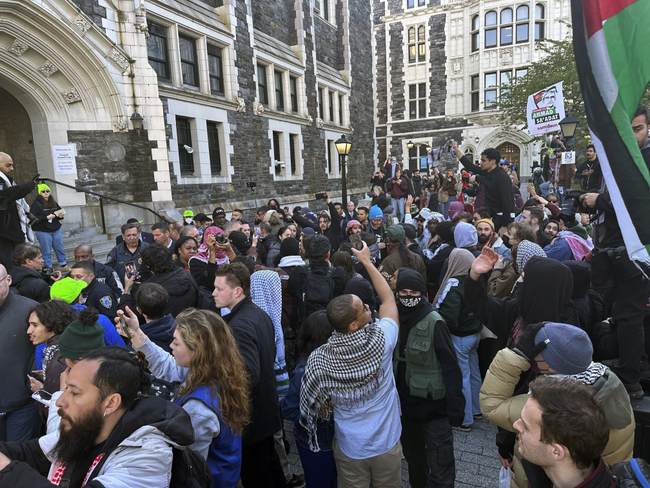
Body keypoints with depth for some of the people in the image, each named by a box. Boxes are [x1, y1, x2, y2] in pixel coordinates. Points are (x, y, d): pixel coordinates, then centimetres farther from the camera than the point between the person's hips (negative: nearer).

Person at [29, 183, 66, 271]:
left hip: (56, 229, 5)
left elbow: (60, 211, 22)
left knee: (60, 249, 12)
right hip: (43, 231, -5)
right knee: (47, 251, 2)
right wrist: (47, 217, -23)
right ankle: (48, 268, 13)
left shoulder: (54, 203, 9)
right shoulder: (36, 204, -7)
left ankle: (63, 264, 25)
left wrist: (60, 215, -1)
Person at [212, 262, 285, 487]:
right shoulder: (260, 314, 1)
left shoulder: (239, 325, -26)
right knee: (270, 467, 24)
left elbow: (249, 377, -32)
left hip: (249, 417, -8)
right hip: (266, 410, 9)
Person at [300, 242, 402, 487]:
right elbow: (389, 299, -8)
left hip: (349, 448, 0)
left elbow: (319, 408, -8)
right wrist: (367, 261, -1)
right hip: (387, 445, 0)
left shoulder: (320, 359, -23)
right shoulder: (380, 341, -26)